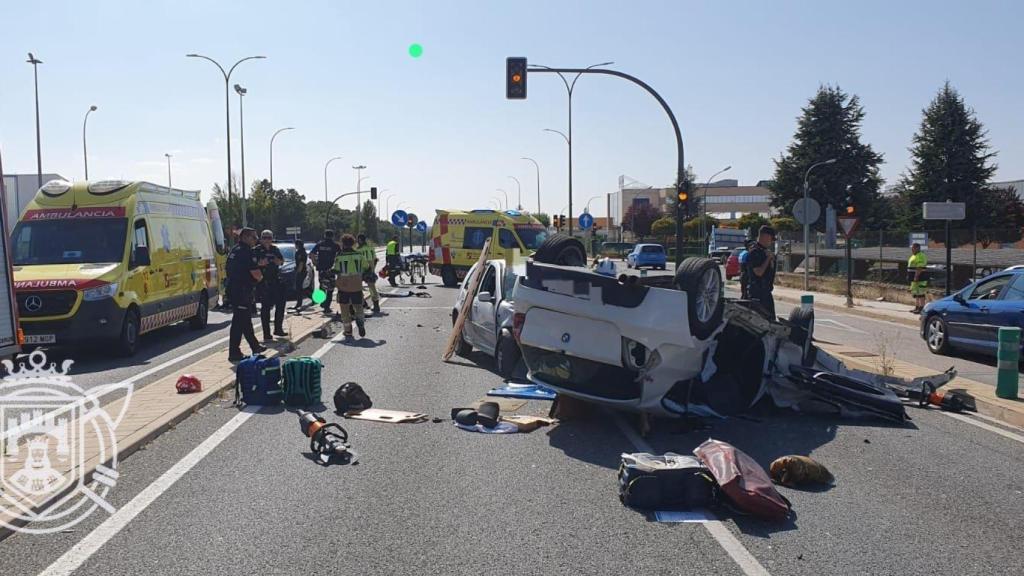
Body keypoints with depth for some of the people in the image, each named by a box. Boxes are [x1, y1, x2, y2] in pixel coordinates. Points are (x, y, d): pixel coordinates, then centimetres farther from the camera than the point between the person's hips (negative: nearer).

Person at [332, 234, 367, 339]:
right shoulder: (359, 255, 1)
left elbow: (336, 271, -8)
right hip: (357, 286, 2)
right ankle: (360, 322, -17)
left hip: (343, 286, -2)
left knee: (345, 309, 8)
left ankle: (348, 332, 6)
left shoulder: (339, 256, -8)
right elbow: (365, 268, 8)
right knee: (358, 306, 12)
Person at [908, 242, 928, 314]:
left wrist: (916, 277, -27)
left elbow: (919, 268, -23)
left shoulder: (920, 256, -16)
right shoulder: (914, 256, 18)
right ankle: (917, 308, 21)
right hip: (915, 278, 11)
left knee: (920, 293, -9)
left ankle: (921, 309, -9)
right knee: (916, 293, 14)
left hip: (919, 278, -11)